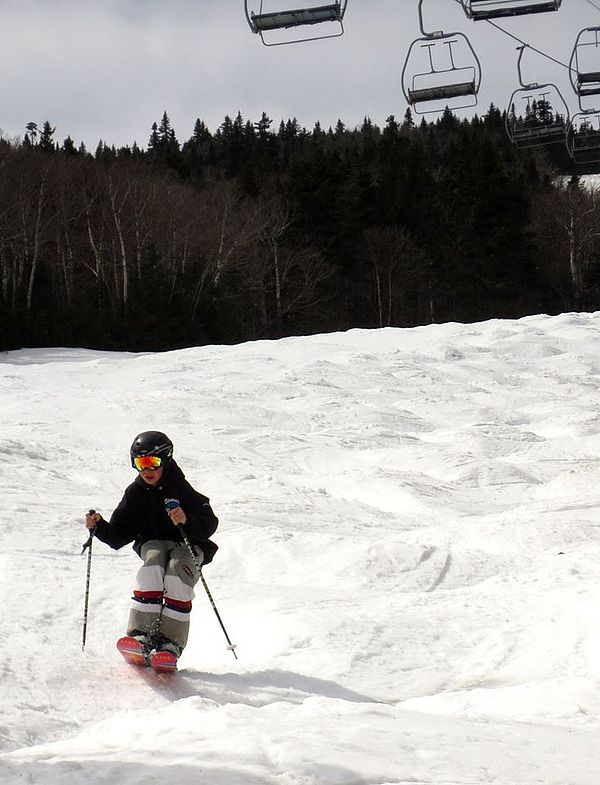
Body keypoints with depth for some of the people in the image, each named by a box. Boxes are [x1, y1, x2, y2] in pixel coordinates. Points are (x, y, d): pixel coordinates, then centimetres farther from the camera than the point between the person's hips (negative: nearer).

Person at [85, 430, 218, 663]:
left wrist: (186, 520, -34)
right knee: (153, 567, -31)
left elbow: (209, 524, -15)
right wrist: (99, 527, -13)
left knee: (177, 576, -32)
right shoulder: (135, 493, 5)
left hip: (187, 544, -2)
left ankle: (170, 643, -31)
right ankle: (142, 635, -37)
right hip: (153, 544, 2)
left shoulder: (180, 489, -8)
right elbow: (118, 537, 5)